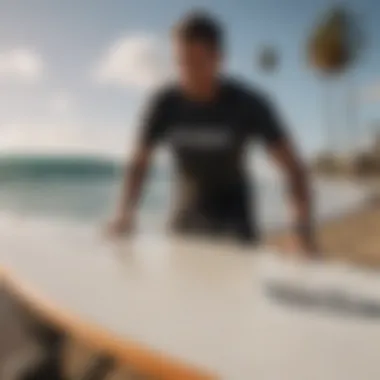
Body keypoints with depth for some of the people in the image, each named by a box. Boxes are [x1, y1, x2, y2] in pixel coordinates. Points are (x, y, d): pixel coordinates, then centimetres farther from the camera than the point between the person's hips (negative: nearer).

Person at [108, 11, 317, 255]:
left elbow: (294, 167, -21)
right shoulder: (165, 104, -15)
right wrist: (125, 215, -24)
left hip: (234, 209, -2)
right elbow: (140, 164, -8)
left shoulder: (248, 104, -21)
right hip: (189, 212, 3)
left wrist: (304, 227, -34)